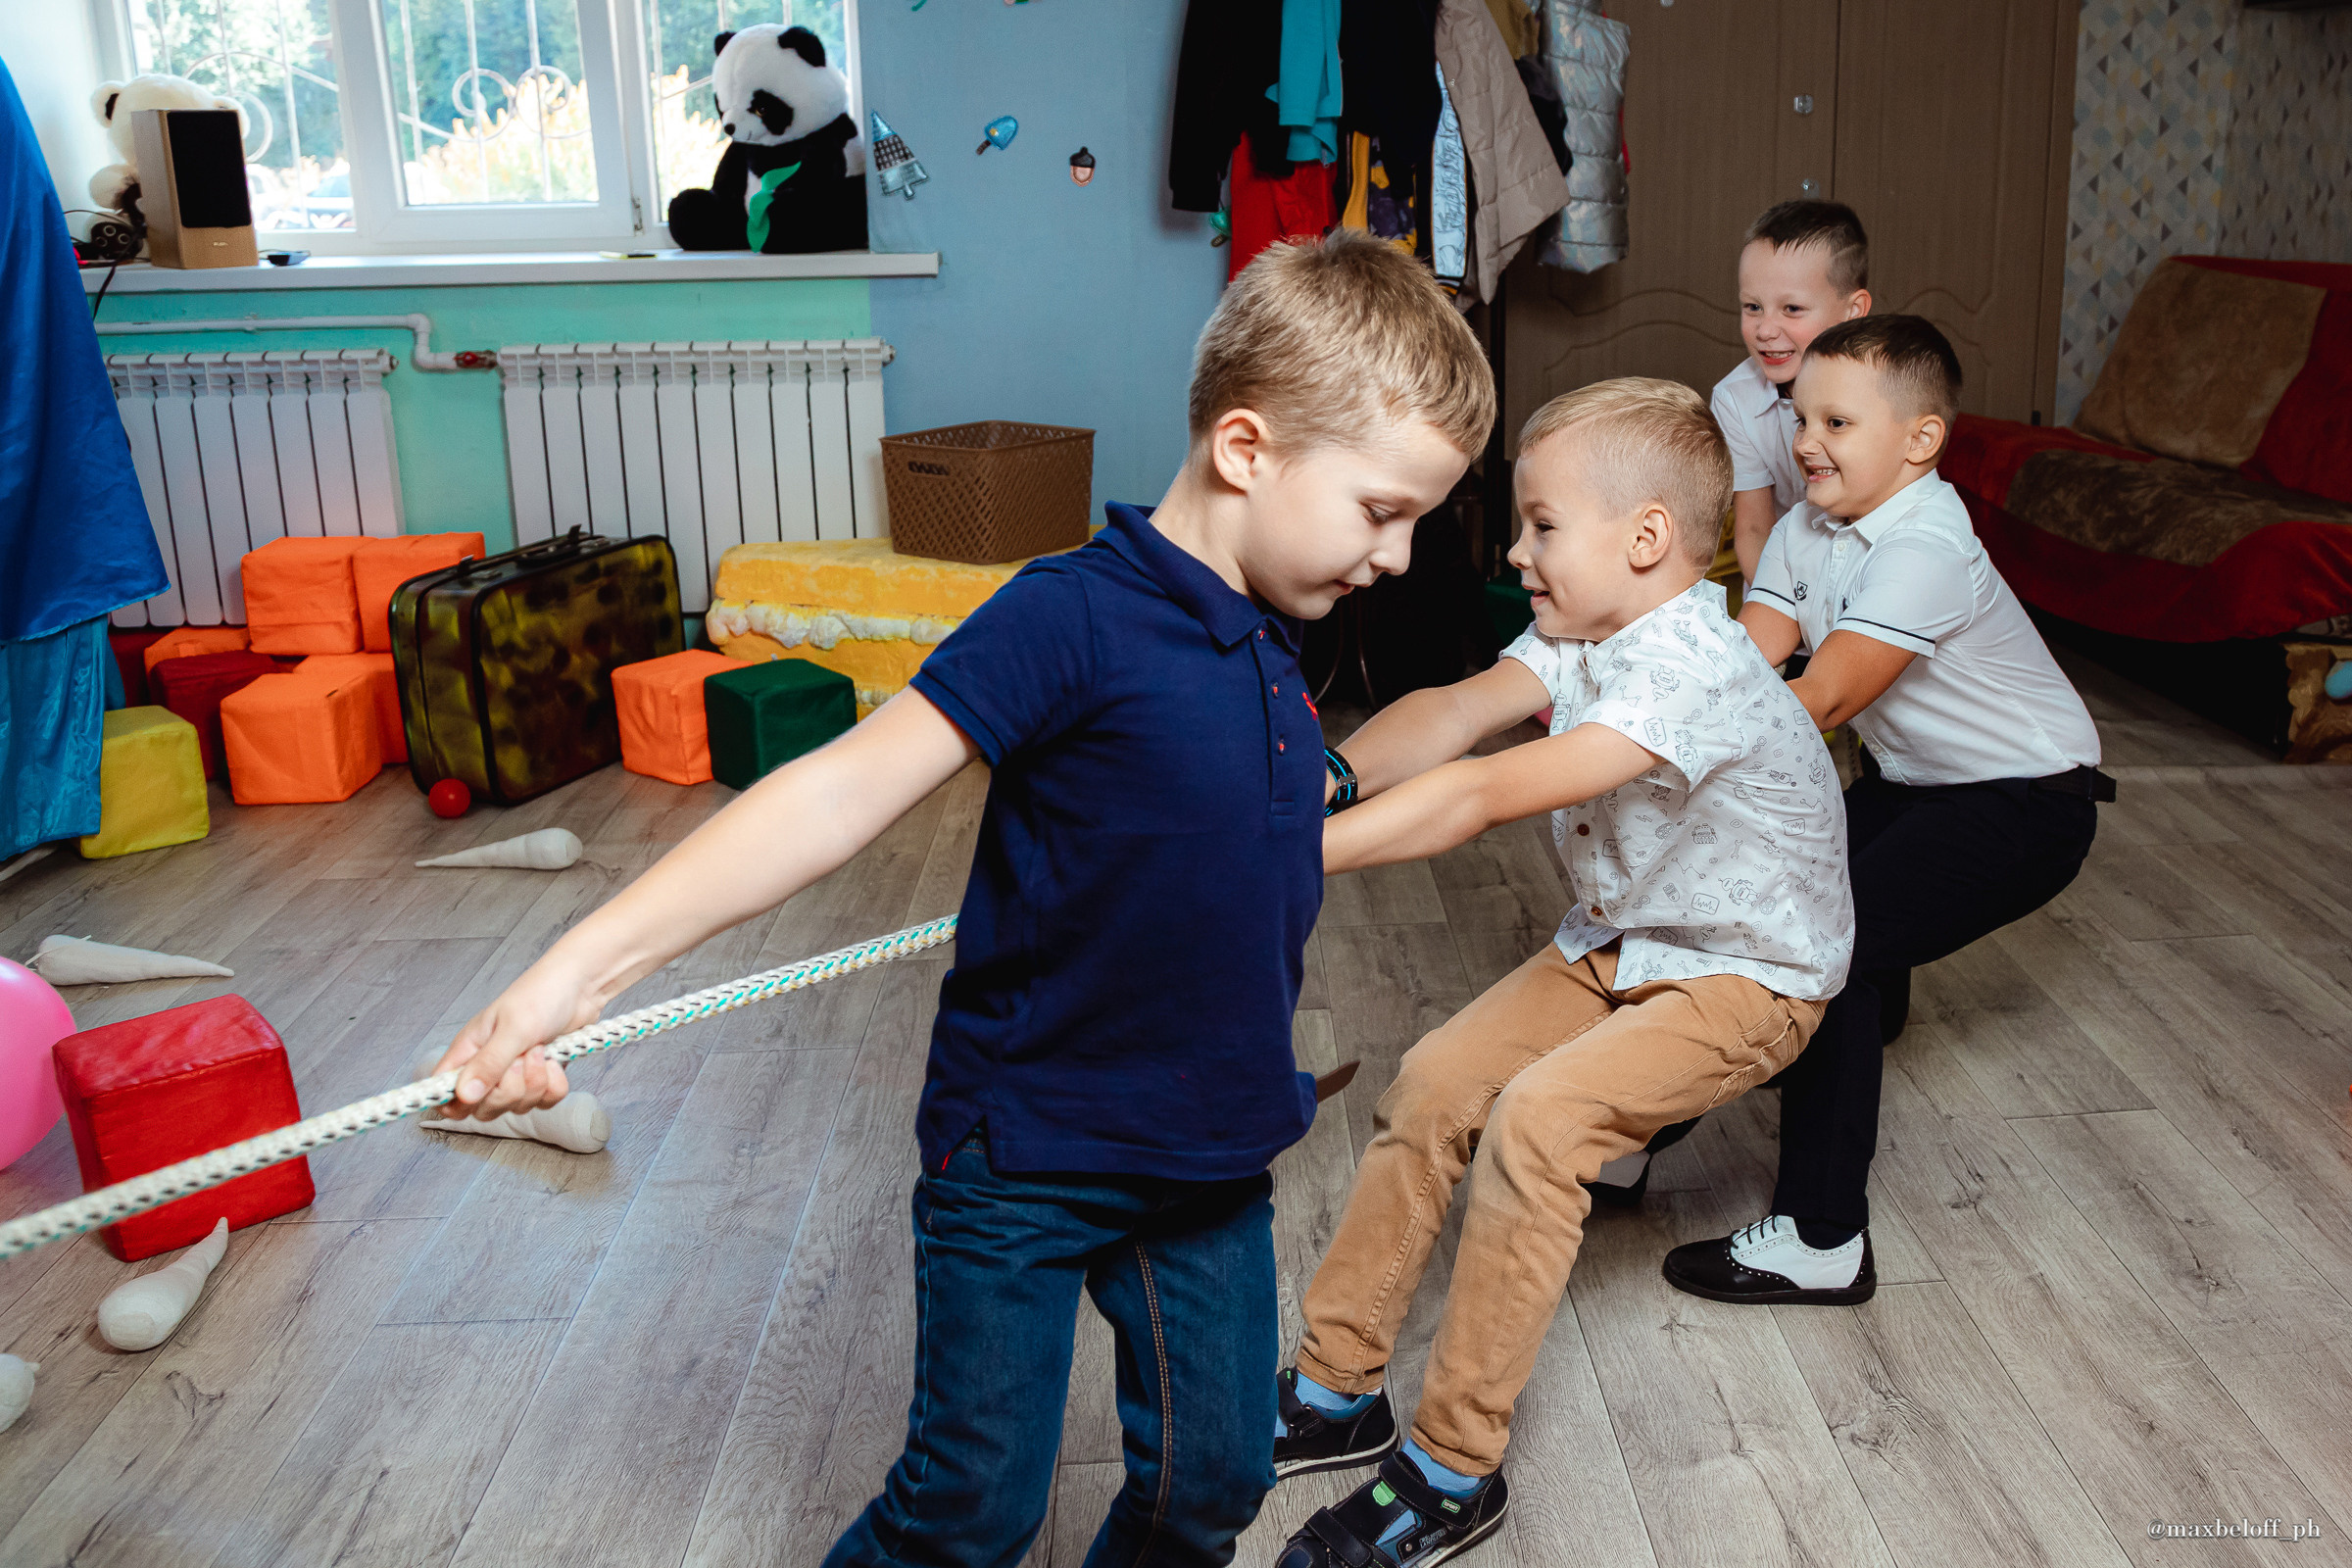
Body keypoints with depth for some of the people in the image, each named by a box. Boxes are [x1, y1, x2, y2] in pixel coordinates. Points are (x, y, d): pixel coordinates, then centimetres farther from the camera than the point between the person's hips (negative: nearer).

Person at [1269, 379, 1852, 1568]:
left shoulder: (1691, 672, -32)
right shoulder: (1589, 630, -4)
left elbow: (1487, 797, -41)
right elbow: (1457, 711, -20)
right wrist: (1330, 776, -40)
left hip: (1745, 977, -8)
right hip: (1618, 944, 9)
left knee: (1535, 1118, -27)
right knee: (1432, 1082, -5)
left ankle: (1455, 1472, -13)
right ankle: (1337, 1390, 8)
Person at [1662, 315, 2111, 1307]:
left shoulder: (1925, 553, -26)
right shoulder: (1809, 530, 0)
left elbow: (1819, 703, -33)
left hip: (2023, 799, -9)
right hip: (1912, 779, 9)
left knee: (1827, 944, -23)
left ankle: (1821, 1241, -19)